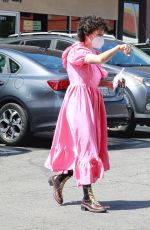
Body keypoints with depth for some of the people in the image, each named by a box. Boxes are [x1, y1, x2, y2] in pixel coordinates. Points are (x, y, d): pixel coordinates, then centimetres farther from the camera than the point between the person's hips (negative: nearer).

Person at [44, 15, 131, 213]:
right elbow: (100, 59, -28)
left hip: (93, 101, 9)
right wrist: (118, 48, -18)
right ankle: (87, 198, -8)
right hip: (79, 101, -9)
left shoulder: (92, 54, 19)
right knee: (86, 146, -10)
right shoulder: (76, 51, -10)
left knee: (93, 147, 10)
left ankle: (59, 178, 25)